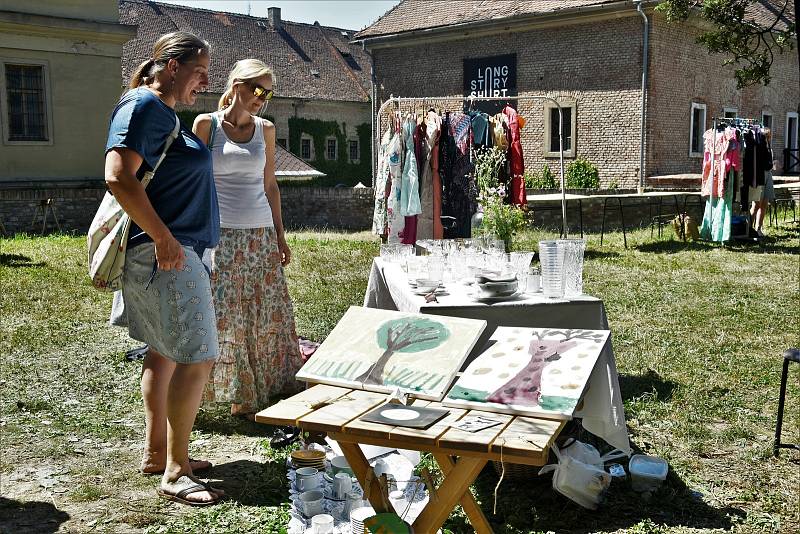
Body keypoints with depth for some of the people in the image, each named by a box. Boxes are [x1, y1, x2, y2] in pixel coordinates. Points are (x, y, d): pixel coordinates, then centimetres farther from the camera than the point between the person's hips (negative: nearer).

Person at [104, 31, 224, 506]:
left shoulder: (165, 112, 18)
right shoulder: (144, 106, -13)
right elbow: (119, 177, -23)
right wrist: (164, 238, -22)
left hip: (175, 248, 11)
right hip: (161, 251, -11)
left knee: (165, 350, 16)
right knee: (197, 357, -11)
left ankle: (157, 452, 27)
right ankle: (175, 474, -3)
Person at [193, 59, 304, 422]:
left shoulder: (265, 130, 8)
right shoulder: (206, 124, -2)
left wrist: (280, 235, 10)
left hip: (261, 234, 4)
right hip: (221, 234, -3)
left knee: (270, 312, 7)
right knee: (228, 316, -1)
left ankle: (276, 385, 22)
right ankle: (240, 395, 12)